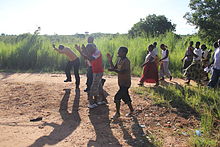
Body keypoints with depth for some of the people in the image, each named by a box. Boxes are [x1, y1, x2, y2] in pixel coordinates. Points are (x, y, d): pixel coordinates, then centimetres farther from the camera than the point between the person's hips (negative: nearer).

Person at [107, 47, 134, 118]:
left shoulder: (126, 61, -19)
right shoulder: (119, 59, 8)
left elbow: (123, 72, -29)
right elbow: (114, 68, 11)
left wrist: (114, 70, -38)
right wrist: (110, 61, 0)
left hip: (125, 83, -9)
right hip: (121, 83, 9)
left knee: (117, 97, -9)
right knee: (125, 97, 18)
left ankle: (117, 113, 5)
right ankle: (131, 110, 34)